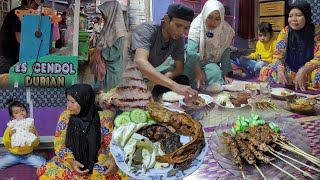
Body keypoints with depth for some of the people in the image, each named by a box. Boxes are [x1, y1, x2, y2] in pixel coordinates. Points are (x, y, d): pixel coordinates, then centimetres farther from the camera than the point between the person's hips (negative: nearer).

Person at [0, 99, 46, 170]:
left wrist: (34, 134, -23)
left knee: (43, 164, -23)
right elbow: (7, 145, -4)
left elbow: (36, 144, -5)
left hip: (28, 155, -1)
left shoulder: (30, 126, -4)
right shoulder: (11, 127, -6)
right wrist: (10, 136, -22)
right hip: (13, 155, 1)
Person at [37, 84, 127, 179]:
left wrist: (113, 159, -24)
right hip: (70, 160, 1)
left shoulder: (103, 117, -8)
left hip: (98, 162, 0)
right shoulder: (65, 116, -4)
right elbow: (58, 144, -2)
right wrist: (71, 161, -21)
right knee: (45, 171, -29)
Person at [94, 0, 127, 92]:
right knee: (101, 88, 14)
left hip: (111, 68, -9)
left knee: (106, 90, -1)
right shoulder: (109, 26, 8)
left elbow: (113, 53, -22)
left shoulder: (117, 29, -19)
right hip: (104, 65, 9)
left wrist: (98, 50, -13)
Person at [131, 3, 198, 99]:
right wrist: (173, 85, -55)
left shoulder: (179, 39, -7)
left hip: (149, 76, 7)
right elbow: (140, 62, -44)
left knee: (183, 80, -13)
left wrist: (157, 81, -25)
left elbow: (179, 68, -4)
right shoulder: (147, 30, -27)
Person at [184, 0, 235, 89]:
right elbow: (192, 51, -32)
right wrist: (198, 71, -43)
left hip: (212, 64, 2)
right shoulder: (197, 26, -22)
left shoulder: (226, 30, -11)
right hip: (194, 63, -2)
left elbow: (225, 54, -4)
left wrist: (225, 74, -8)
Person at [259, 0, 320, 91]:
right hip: (290, 71, 3)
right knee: (265, 72, -21)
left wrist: (303, 71, -31)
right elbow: (278, 56, -4)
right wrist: (280, 69, -28)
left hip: (310, 71, -3)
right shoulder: (285, 32, -2)